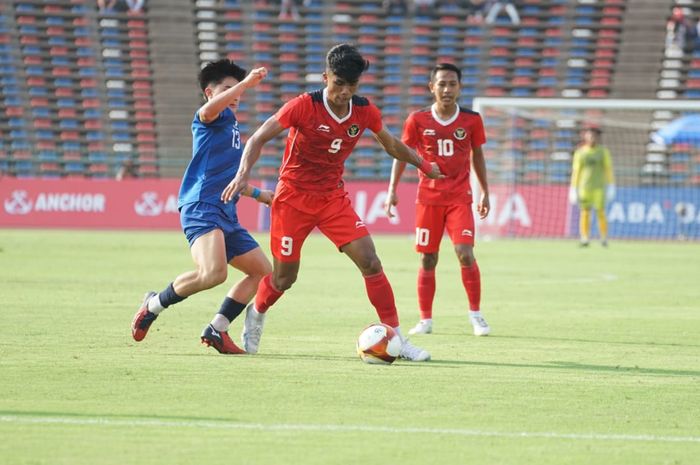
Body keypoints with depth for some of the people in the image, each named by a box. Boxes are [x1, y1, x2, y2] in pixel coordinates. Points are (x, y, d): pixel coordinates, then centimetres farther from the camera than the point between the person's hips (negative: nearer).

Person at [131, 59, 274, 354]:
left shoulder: (232, 125, 27)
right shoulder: (210, 120, -1)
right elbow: (210, 109, -30)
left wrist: (257, 194, 42)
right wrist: (247, 82, -29)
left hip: (226, 215, 10)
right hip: (201, 208, -10)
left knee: (262, 270, 12)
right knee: (213, 273, -30)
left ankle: (217, 329, 12)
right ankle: (153, 305, -8)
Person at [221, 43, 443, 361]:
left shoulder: (365, 112, -5)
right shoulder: (304, 106, -19)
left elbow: (391, 144, 15)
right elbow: (259, 139, -16)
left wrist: (424, 165, 25)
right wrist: (243, 174, -32)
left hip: (333, 198, 3)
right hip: (294, 197, -3)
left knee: (370, 263, -12)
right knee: (284, 277, 5)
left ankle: (396, 339, -5)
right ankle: (256, 314, 39)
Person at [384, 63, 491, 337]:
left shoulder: (471, 120, -1)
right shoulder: (418, 120, -3)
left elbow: (477, 155, 11)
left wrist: (485, 192, 12)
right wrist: (392, 189, 1)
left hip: (459, 196, -1)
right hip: (428, 197, 1)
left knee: (465, 253, -15)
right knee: (427, 259, 3)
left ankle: (475, 314, -1)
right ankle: (425, 320, 12)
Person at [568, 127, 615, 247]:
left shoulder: (603, 151, 2)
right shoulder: (580, 152, 4)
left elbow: (608, 169, 0)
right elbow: (576, 171, 5)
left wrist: (611, 187, -7)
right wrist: (573, 190, 2)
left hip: (599, 186, -1)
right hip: (584, 186, 1)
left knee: (600, 212, -7)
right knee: (585, 212, -4)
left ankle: (604, 240, 3)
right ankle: (584, 240, -2)